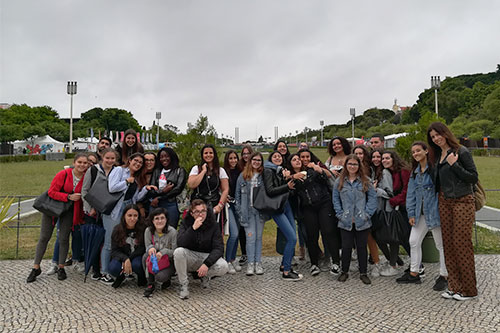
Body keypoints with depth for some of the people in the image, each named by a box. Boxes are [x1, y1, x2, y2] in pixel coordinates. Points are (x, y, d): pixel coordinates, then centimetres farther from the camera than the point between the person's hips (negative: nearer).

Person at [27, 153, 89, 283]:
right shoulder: (64, 174, -18)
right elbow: (52, 192, -16)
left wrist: (82, 215, -2)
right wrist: (69, 197, -25)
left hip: (69, 210, 2)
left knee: (64, 238, 2)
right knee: (44, 237, 4)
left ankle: (61, 267, 16)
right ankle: (36, 268, 15)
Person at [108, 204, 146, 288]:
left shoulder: (143, 229, -14)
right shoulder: (117, 230, -7)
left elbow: (143, 248, -9)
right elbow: (114, 250, -8)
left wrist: (130, 258, -20)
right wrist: (125, 259, -27)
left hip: (137, 256, -2)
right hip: (122, 256, 2)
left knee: (136, 264, -35)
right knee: (113, 268, -28)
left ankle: (142, 276, 2)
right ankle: (122, 275, 10)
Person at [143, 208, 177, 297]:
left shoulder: (172, 232, -19)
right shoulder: (148, 231, -9)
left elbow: (175, 251, -16)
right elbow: (147, 246, 0)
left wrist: (163, 252, -33)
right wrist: (150, 248, -25)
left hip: (169, 262, -3)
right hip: (155, 260, 4)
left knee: (159, 276, -30)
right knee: (146, 256, -28)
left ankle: (167, 280, 11)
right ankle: (150, 284, -12)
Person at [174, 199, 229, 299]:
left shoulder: (213, 225, -7)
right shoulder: (186, 223, -6)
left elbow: (219, 248, -13)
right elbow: (180, 243, -22)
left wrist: (206, 264, -27)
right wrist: (193, 228, -31)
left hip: (207, 256, 0)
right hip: (189, 256, 0)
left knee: (223, 267, -29)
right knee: (178, 252, -32)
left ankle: (206, 276, 6)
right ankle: (184, 285, -12)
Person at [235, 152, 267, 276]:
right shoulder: (243, 175, 6)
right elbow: (237, 193, 8)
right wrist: (239, 210, 2)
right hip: (247, 210, -1)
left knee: (259, 237, 6)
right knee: (250, 237, -5)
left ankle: (258, 263, 13)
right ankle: (250, 263, 3)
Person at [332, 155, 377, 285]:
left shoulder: (365, 181, 2)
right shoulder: (340, 181, 4)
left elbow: (373, 198, 2)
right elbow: (335, 199, 6)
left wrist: (367, 214, -6)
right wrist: (340, 214, -2)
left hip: (362, 221, 0)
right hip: (345, 221, 0)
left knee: (362, 247, 8)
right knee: (346, 247, 6)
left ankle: (363, 273, 21)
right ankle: (344, 271, 22)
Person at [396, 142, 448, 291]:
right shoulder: (415, 172, 12)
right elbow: (411, 194, 12)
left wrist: (440, 210, -18)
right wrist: (411, 213, 6)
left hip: (434, 211, -8)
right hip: (420, 213, 8)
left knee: (441, 244, 5)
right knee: (414, 242, 11)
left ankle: (444, 276, 18)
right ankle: (413, 274, 24)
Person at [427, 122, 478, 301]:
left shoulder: (461, 151, -6)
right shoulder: (438, 156, 14)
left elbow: (474, 177, -10)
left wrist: (454, 165, -15)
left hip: (462, 201, -7)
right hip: (444, 203, 7)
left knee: (462, 243, -5)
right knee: (448, 244, 6)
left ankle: (468, 289, 7)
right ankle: (454, 286, 16)